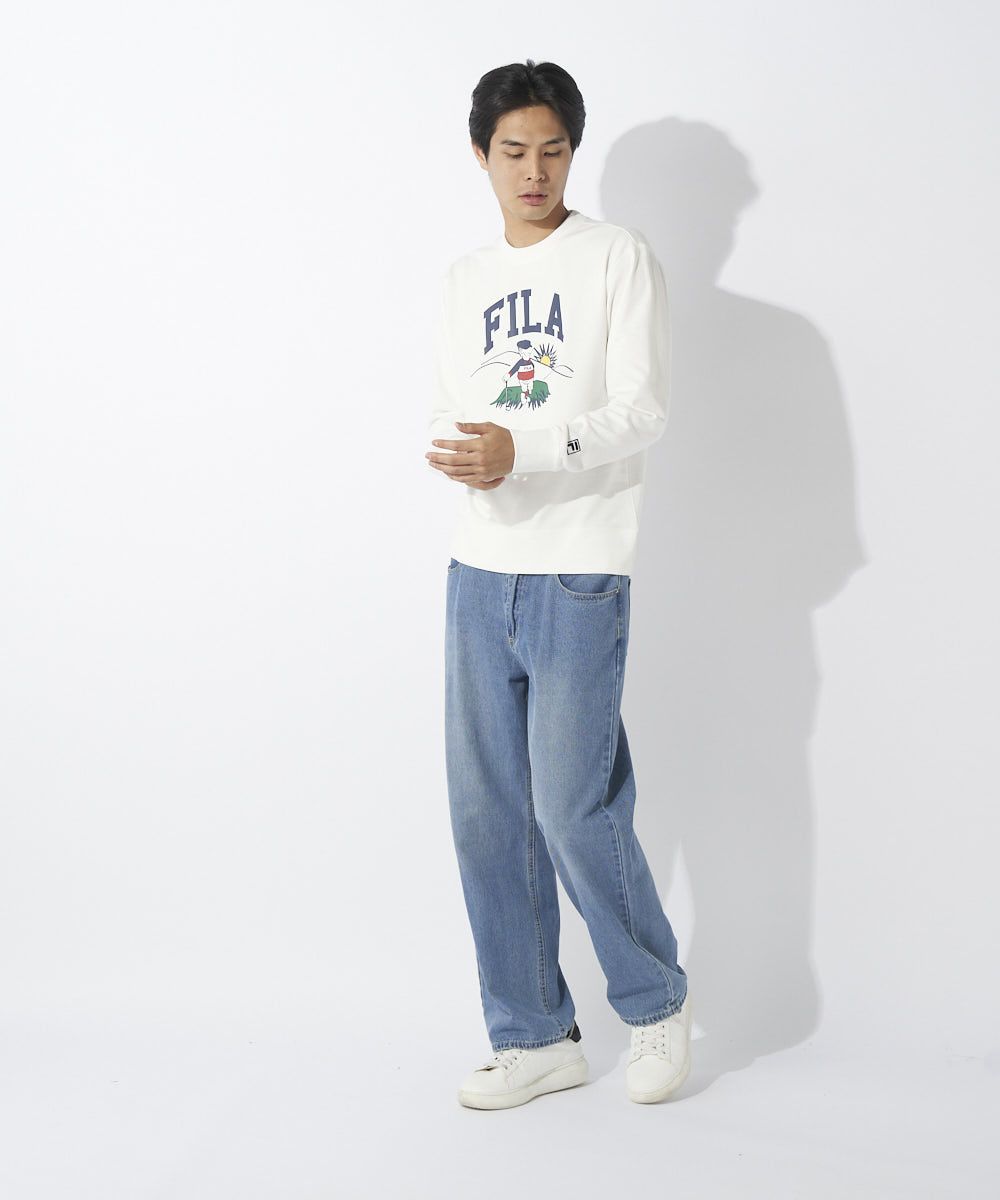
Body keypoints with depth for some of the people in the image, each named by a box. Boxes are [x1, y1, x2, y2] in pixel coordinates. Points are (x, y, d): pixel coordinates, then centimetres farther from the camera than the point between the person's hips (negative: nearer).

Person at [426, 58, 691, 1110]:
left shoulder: (616, 256, -1)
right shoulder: (463, 280, 16)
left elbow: (641, 412, -9)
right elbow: (445, 416, 15)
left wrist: (522, 448, -24)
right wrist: (463, 458, -9)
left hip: (578, 576, -5)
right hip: (478, 571, 6)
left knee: (576, 813, -6)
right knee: (486, 815, 6)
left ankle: (657, 1004, 17)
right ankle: (534, 1037, 18)